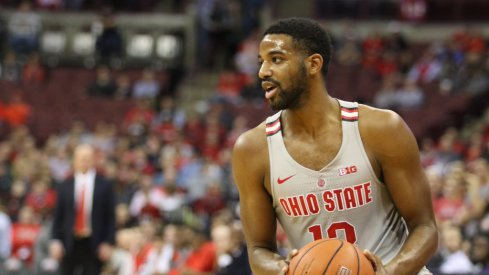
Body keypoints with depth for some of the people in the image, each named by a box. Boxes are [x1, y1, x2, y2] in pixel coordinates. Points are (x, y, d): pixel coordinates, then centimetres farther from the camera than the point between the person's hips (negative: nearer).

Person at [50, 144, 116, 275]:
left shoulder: (104, 186, 4)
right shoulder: (65, 187, 8)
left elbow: (110, 217, 2)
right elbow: (58, 217, 7)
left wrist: (108, 243, -6)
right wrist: (55, 241, -3)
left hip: (93, 245, -1)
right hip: (70, 244, 2)